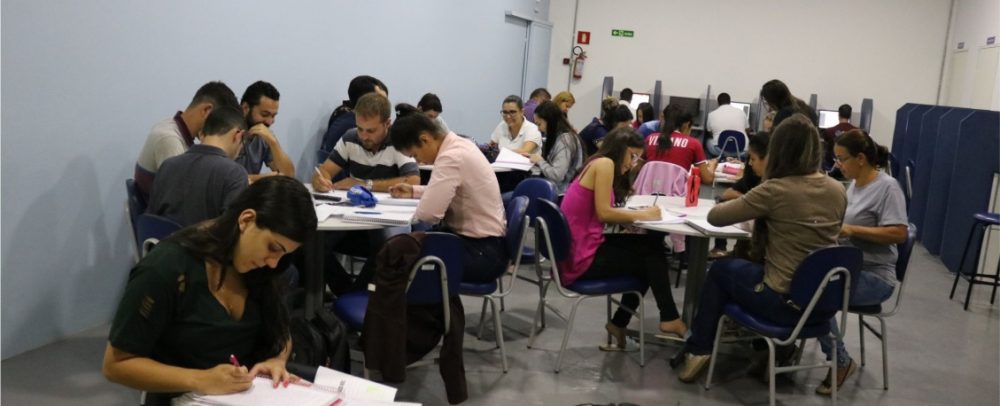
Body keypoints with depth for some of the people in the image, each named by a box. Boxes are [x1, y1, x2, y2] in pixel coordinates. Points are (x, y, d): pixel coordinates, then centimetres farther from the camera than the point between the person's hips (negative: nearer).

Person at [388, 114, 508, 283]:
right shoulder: (458, 144, 4)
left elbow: (428, 213, -28)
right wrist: (414, 191, 18)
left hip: (482, 252, -9)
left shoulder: (451, 157, -24)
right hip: (484, 243, 9)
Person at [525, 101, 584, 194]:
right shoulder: (557, 137, 13)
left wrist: (540, 161, -10)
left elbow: (557, 175, -24)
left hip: (559, 193, -9)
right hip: (551, 186, 9)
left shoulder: (565, 140, -16)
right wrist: (536, 159, 5)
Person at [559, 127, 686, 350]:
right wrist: (642, 215, -9)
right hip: (582, 257, -9)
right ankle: (669, 318, 18)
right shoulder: (604, 163, -10)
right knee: (652, 254, 3)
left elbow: (602, 213, 12)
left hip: (578, 251, 9)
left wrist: (636, 213, 0)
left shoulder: (597, 165, 18)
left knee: (650, 244, 12)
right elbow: (603, 213, -19)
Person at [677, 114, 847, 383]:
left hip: (785, 302, -6)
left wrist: (746, 206, 15)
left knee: (721, 270, 21)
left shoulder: (775, 190, -17)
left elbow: (714, 217, -6)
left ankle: (699, 349, 25)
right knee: (746, 265, 32)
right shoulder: (838, 191, 0)